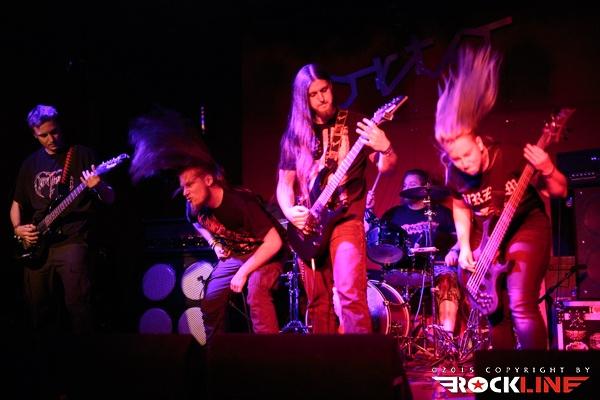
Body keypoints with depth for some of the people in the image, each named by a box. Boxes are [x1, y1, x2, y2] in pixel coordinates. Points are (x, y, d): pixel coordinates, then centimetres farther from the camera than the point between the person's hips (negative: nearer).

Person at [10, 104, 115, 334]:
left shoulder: (82, 155, 1)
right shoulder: (31, 163, 13)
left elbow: (110, 199, -1)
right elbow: (17, 202, 22)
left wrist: (98, 187, -23)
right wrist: (18, 228, 3)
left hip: (72, 242, -5)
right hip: (36, 244, 5)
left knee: (77, 304, -15)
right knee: (38, 307, 8)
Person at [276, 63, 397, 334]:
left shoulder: (353, 124, 1)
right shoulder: (295, 135, 9)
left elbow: (386, 167, -5)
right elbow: (284, 183, 13)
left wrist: (385, 148, -28)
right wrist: (290, 211, -7)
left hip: (345, 220, -3)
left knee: (350, 291, -20)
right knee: (318, 300, 7)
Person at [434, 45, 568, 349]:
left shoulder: (511, 157, -22)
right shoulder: (455, 175, -9)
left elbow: (559, 192, -14)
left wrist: (547, 170, -35)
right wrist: (464, 245, 0)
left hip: (525, 229, -5)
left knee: (521, 305, -20)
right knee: (495, 310, 6)